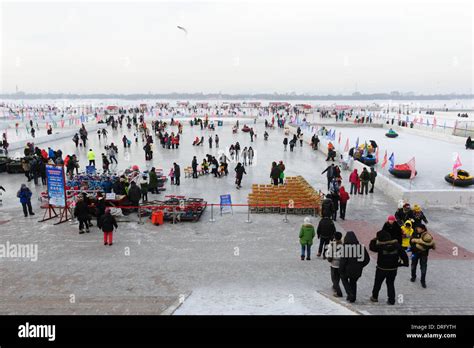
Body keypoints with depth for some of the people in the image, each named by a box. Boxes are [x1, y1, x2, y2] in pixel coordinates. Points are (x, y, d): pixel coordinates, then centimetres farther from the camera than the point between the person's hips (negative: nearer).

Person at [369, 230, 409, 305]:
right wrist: (405, 263, 8)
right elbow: (404, 254, -3)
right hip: (393, 269, 4)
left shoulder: (380, 246, -21)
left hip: (382, 269, -3)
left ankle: (374, 297, 28)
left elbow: (372, 247, -5)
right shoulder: (396, 245, -8)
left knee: (377, 283, 15)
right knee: (390, 284, 17)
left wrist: (374, 240, 4)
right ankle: (391, 300, 16)